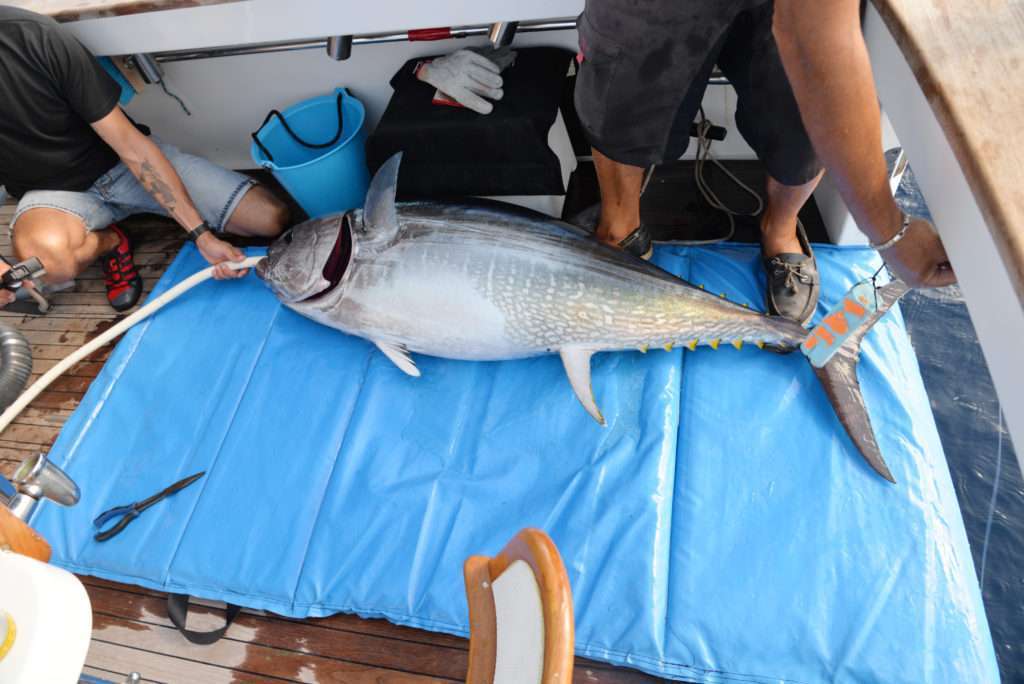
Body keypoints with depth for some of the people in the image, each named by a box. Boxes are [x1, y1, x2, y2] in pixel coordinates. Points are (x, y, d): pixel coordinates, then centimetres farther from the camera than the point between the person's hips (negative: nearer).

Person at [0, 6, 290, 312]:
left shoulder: (30, 34, -22)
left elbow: (131, 145, -19)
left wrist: (201, 234, -22)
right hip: (54, 193, 1)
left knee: (271, 218, -16)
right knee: (48, 252, -39)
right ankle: (110, 242, -1)